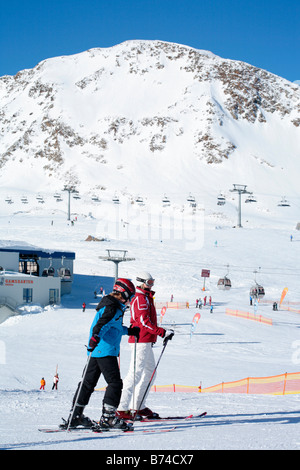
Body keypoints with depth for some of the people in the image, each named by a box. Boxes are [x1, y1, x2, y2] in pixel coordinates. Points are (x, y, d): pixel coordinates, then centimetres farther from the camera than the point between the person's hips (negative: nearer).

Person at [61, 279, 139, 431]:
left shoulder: (111, 306, 20)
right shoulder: (113, 308, -12)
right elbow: (103, 323, -29)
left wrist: (129, 331, 44)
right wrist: (96, 336, -44)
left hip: (97, 351, 11)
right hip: (106, 352, -11)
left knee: (88, 383, 12)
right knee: (115, 383, -6)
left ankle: (75, 416, 16)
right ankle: (107, 418, -7)